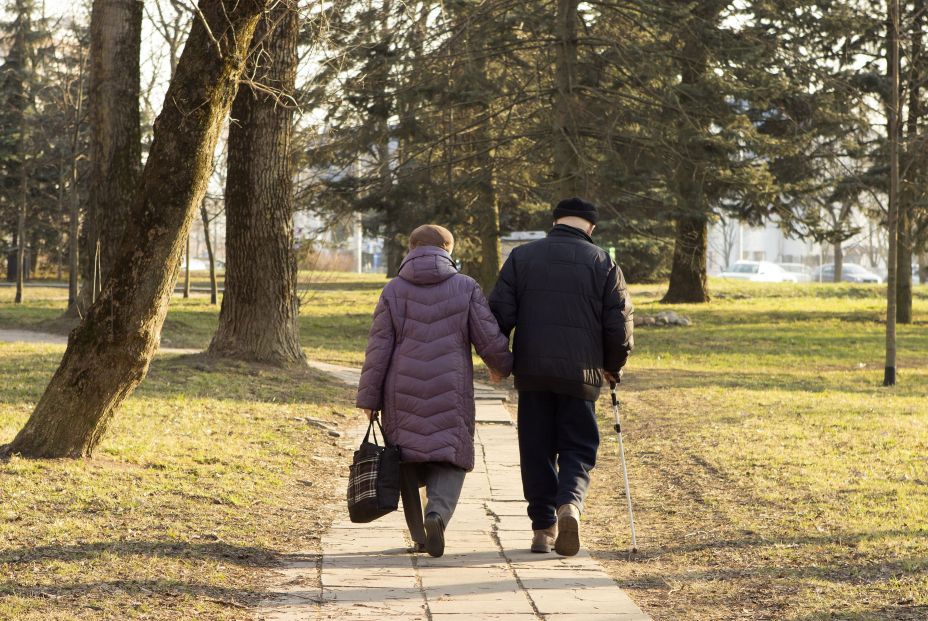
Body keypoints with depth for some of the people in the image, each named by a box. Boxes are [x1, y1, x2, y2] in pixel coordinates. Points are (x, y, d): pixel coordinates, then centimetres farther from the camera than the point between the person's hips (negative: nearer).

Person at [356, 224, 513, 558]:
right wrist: (503, 366, 21)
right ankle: (437, 514, -22)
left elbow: (378, 349, 0)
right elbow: (490, 339, 0)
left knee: (409, 462, 13)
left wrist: (369, 398, 4)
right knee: (450, 459, 5)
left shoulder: (393, 291, 4)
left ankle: (420, 536, 15)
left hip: (402, 394, 1)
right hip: (450, 391, -1)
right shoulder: (466, 288, 2)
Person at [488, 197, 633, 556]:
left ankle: (543, 527, 8)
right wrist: (613, 366, 17)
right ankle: (570, 503, -19)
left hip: (532, 372, 1)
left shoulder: (521, 257, 5)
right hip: (581, 374, -1)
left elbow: (500, 312, 0)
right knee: (578, 448, 7)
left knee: (537, 450, 10)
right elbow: (620, 324, 1)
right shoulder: (602, 263, 2)